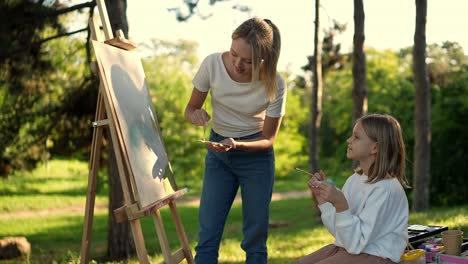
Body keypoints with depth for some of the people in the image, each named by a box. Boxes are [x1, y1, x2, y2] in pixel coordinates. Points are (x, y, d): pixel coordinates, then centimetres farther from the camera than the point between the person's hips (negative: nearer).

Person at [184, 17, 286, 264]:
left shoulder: (274, 84, -22)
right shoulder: (213, 64, -19)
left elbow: (268, 139, -11)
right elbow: (190, 109, -4)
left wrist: (237, 145, -30)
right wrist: (197, 115, -28)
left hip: (256, 153, -1)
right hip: (217, 151, 2)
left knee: (255, 238, 1)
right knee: (207, 236, -4)